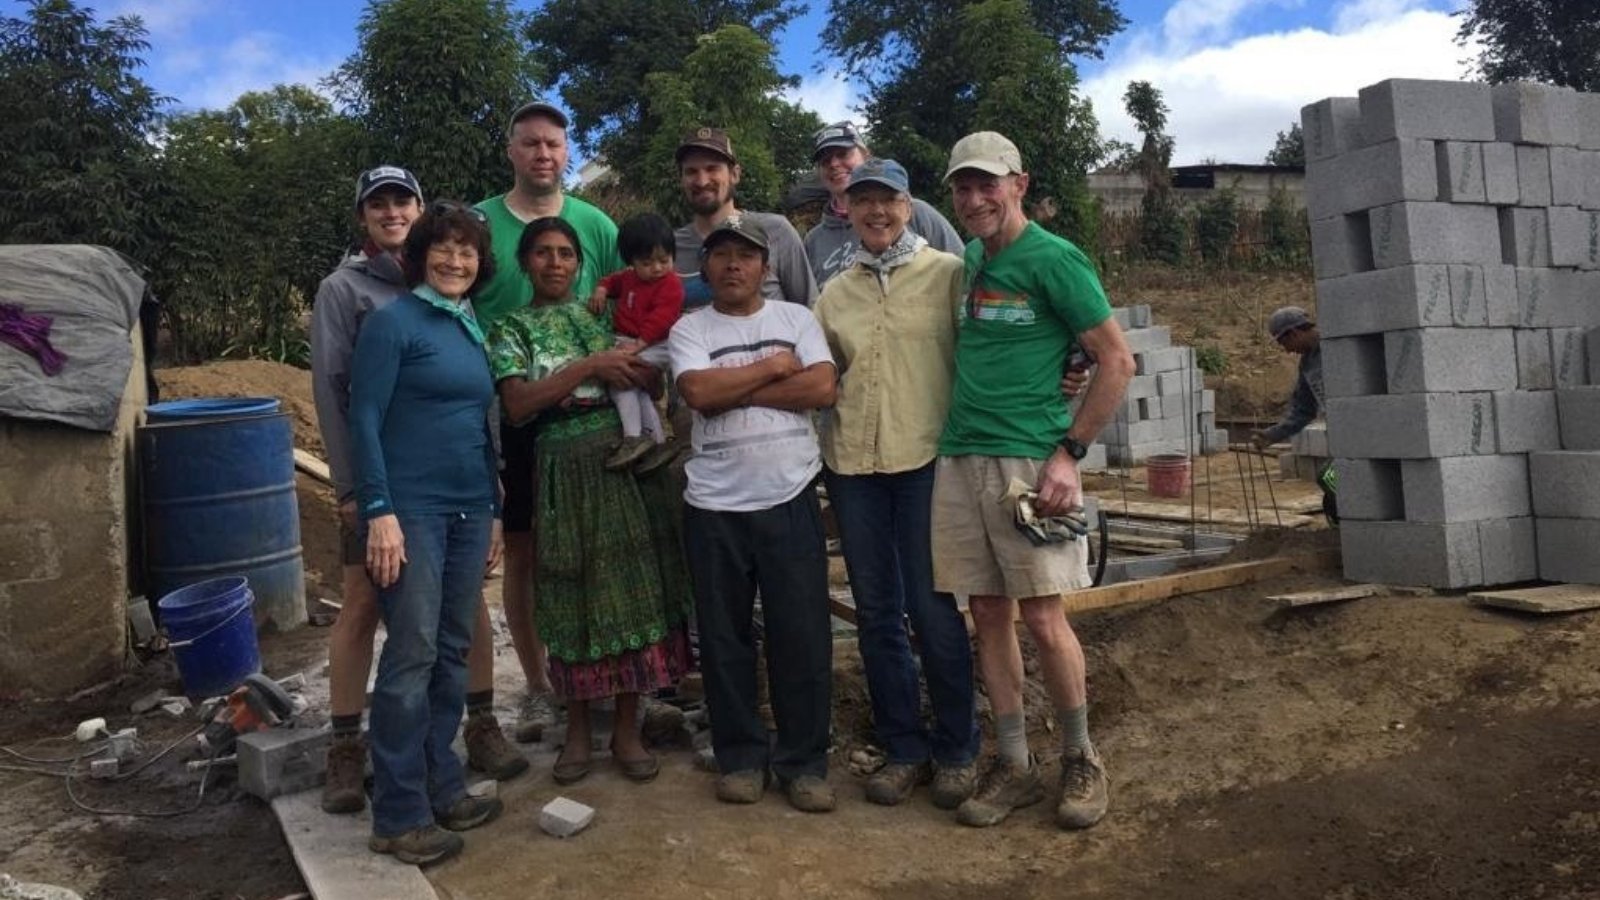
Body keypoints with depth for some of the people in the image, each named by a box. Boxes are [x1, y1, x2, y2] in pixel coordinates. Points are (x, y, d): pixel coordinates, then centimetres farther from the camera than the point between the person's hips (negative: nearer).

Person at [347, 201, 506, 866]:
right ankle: (399, 816, 4)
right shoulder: (392, 321, -6)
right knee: (412, 655, -5)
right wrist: (379, 512, -18)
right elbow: (364, 421, -11)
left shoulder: (474, 330, 14)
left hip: (469, 510, 7)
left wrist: (494, 510, 16)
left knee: (452, 652, 11)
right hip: (411, 510, -7)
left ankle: (441, 787, 22)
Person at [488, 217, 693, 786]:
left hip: (626, 464, 2)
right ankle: (578, 728, 21)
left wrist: (630, 367, -15)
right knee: (574, 597, 4)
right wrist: (589, 367, -15)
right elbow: (517, 406, -10)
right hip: (566, 474, -1)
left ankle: (627, 729, 15)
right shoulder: (511, 330, 5)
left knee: (632, 588, 2)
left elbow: (653, 374, 7)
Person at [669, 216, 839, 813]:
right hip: (714, 506, 0)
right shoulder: (689, 329, 4)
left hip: (790, 499, 0)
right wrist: (774, 366, -7)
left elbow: (822, 388, -9)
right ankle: (740, 756, 24)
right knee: (725, 637, 9)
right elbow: (698, 392, -15)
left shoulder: (797, 318, 6)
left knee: (802, 634, 2)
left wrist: (733, 390, -10)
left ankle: (804, 761, 16)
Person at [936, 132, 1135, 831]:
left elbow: (1117, 362, -6)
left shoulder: (1052, 259, -5)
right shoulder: (967, 261, 14)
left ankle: (1081, 760, 17)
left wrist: (1069, 452, -11)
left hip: (1028, 458, -6)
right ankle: (1013, 766, 19)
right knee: (988, 615, 7)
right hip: (959, 457, 6)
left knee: (1042, 617, -3)